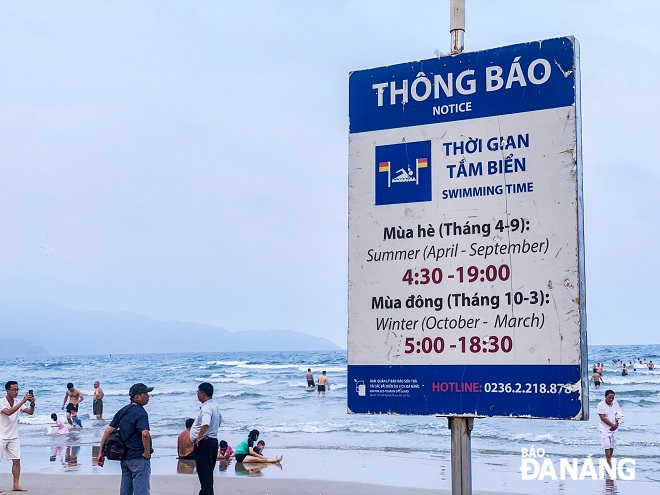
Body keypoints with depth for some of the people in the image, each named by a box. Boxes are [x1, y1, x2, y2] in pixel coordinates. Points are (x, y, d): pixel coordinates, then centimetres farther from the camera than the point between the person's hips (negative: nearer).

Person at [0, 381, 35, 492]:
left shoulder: (18, 403, 4)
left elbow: (30, 412, 1)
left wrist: (32, 404, -20)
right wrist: (23, 401, -34)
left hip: (13, 436, 5)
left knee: (16, 460, 1)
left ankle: (16, 485, 5)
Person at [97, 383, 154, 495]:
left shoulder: (122, 411, 11)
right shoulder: (140, 413, -14)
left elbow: (108, 431, 8)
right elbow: (145, 434, -29)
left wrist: (101, 452, 10)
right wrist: (147, 452, -16)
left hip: (125, 457, 8)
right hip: (139, 458, -8)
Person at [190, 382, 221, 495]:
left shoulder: (206, 407, -20)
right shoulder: (215, 405, 11)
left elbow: (205, 424, -37)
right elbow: (219, 420, 29)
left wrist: (199, 438, -26)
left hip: (204, 442, -10)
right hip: (213, 440, 10)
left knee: (204, 471, -6)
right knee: (207, 471, 18)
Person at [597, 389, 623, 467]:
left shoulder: (615, 403, 2)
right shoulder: (601, 405, -13)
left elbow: (619, 414, 8)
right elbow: (602, 418, -16)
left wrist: (617, 424, -7)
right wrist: (612, 425, -18)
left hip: (614, 428, 5)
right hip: (605, 428, -5)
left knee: (612, 446, 10)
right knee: (607, 446, -9)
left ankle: (609, 459, 26)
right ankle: (609, 464, -8)